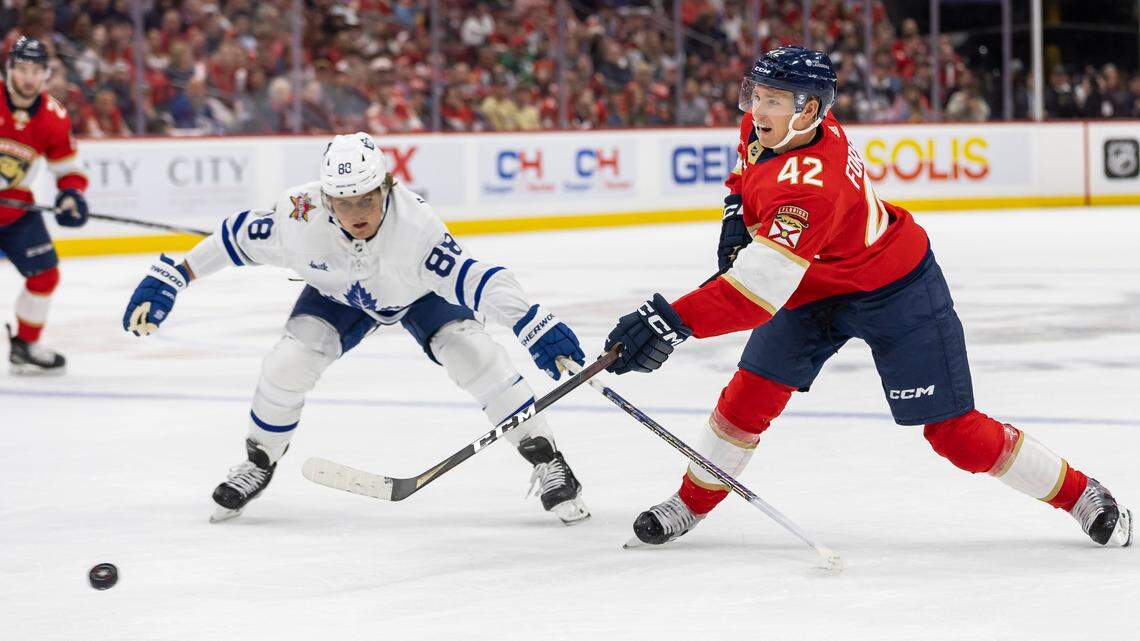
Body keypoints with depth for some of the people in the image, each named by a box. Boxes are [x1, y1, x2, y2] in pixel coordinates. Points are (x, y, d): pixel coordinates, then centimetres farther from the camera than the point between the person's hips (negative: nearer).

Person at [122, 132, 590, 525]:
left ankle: (547, 462, -8)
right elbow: (238, 237, -18)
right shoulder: (301, 216, -35)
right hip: (339, 294, 2)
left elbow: (472, 277, -48)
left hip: (420, 293, -2)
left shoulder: (414, 225, -42)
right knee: (288, 364, -17)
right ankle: (259, 462, 11)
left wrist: (536, 327, -60)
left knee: (474, 354, -23)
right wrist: (167, 279, -17)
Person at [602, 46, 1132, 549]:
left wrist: (671, 320, -56)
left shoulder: (812, 187, -41)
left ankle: (1082, 496, 10)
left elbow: (757, 290, -48)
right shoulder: (764, 125, -15)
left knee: (953, 431, -5)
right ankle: (692, 503, 18)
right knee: (748, 398, -1)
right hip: (812, 286, 8)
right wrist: (738, 215, -1)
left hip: (893, 294, -8)